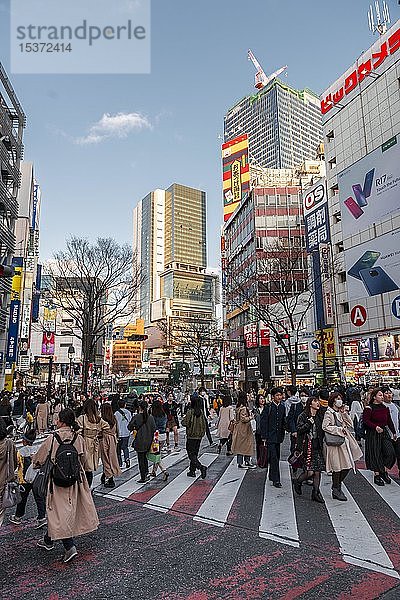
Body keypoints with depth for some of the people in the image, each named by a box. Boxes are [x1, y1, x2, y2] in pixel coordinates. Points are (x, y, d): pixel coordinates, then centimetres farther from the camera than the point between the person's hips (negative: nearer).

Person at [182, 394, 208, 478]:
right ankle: (192, 471, 22)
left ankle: (201, 467, -17)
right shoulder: (201, 412, -1)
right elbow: (204, 423, 6)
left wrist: (184, 418, 2)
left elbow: (185, 423, -16)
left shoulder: (190, 412, -18)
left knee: (191, 454, 0)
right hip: (199, 436, 6)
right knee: (195, 454, 16)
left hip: (191, 436, -6)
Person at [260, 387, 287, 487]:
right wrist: (264, 436, -11)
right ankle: (276, 480, -5)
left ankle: (272, 476, 29)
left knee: (276, 457, 13)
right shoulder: (268, 407, -11)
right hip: (270, 436, -6)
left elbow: (283, 421, 16)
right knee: (274, 458, -10)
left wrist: (282, 434, 13)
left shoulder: (282, 407, 7)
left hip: (278, 436, 6)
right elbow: (263, 422, -9)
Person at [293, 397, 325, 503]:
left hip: (317, 446, 6)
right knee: (310, 472, -8)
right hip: (307, 446, -5)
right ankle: (298, 482, 19)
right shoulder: (303, 416, -5)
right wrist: (309, 423, -20)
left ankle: (316, 493, 17)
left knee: (318, 471, 3)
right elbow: (299, 429, -12)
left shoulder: (319, 417, 12)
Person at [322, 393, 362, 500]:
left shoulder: (340, 413, 16)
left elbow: (350, 425, 10)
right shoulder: (329, 413, -9)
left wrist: (344, 413, 1)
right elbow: (325, 427, -18)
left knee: (347, 466, 8)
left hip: (344, 441, 8)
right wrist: (339, 429, -16)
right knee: (337, 467, -1)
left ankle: (336, 486, 25)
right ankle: (336, 490, 13)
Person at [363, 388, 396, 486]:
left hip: (384, 434, 6)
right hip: (372, 435, -5)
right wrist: (375, 427, -26)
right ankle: (376, 476, 15)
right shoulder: (368, 408, -10)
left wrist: (394, 433, 17)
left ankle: (384, 471, 14)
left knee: (390, 453, -6)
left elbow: (389, 422, 16)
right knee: (375, 455, 0)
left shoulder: (385, 408, 9)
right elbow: (365, 421, -16)